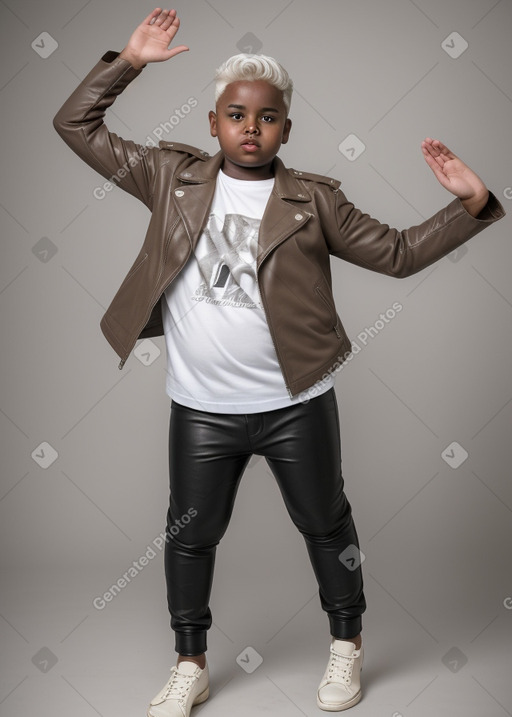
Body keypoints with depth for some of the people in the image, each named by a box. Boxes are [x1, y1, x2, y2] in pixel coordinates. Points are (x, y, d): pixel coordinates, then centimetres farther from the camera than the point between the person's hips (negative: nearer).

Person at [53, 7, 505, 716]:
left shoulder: (314, 199, -2)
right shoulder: (172, 177, 2)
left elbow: (398, 252, 2)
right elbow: (76, 124, 5)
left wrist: (470, 204, -9)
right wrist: (129, 59, -3)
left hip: (297, 404, -1)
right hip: (201, 409, 2)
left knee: (325, 524, 14)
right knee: (190, 533, 14)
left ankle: (347, 644, 39)